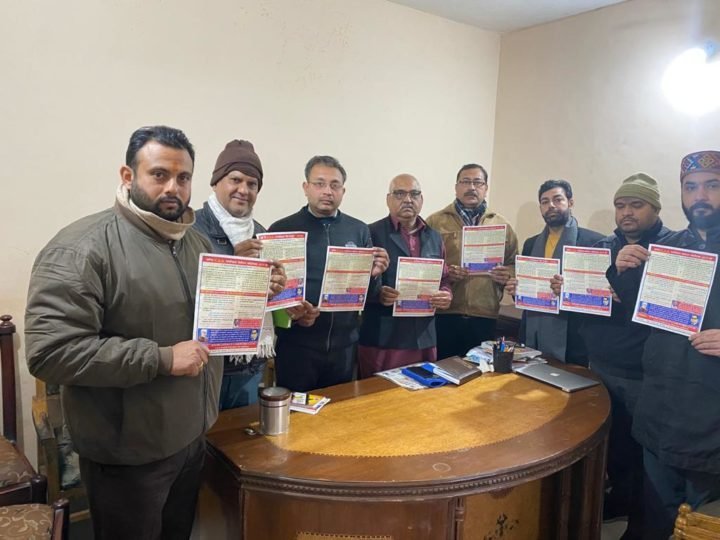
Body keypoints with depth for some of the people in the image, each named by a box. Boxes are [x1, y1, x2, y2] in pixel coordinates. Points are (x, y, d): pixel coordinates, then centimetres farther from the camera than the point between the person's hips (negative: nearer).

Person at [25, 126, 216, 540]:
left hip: (193, 437, 7)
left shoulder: (196, 241, 6)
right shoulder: (83, 247, -19)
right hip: (129, 454, -7)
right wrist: (162, 358, -26)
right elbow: (50, 351, -27)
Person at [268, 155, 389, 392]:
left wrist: (373, 274, -12)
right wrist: (290, 311, -19)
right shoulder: (282, 230, -3)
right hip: (297, 345, -2)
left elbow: (366, 292, 9)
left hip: (344, 345, 3)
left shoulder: (359, 230, 5)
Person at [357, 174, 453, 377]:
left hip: (424, 340, 5)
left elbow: (444, 279, 17)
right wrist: (377, 293, -24)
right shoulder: (372, 233, -4)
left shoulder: (434, 237, 14)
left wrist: (446, 295, -3)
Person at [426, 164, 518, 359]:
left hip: (484, 317, 2)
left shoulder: (502, 224, 12)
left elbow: (514, 264, 15)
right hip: (443, 314, -2)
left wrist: (508, 274, -6)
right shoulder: (436, 221, 5)